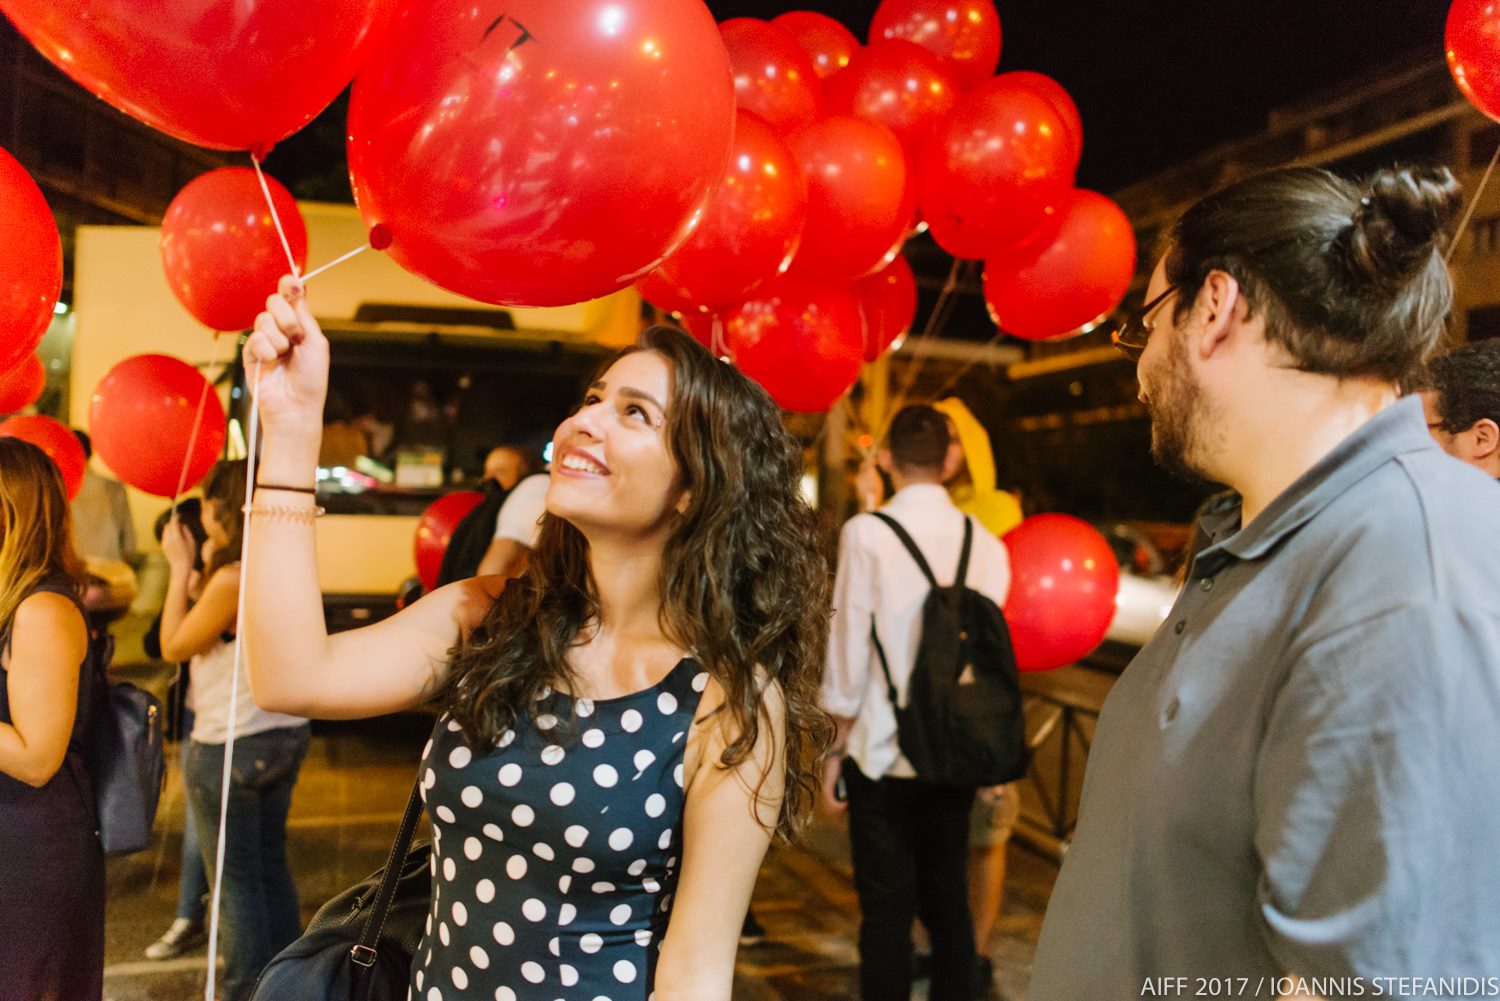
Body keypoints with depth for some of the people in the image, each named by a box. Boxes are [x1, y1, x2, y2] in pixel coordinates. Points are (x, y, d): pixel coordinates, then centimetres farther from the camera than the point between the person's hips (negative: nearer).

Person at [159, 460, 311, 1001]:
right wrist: (197, 568, 11)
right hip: (284, 736, 8)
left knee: (237, 880, 6)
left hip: (230, 746, -8)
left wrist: (181, 567, -5)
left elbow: (174, 645, -10)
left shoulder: (233, 576, -22)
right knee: (272, 868, 20)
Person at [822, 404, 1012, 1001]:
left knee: (886, 912, 7)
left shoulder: (867, 533, -12)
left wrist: (838, 747, 2)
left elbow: (849, 650, -10)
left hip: (885, 756, -4)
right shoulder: (986, 544, -2)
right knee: (949, 901, 17)